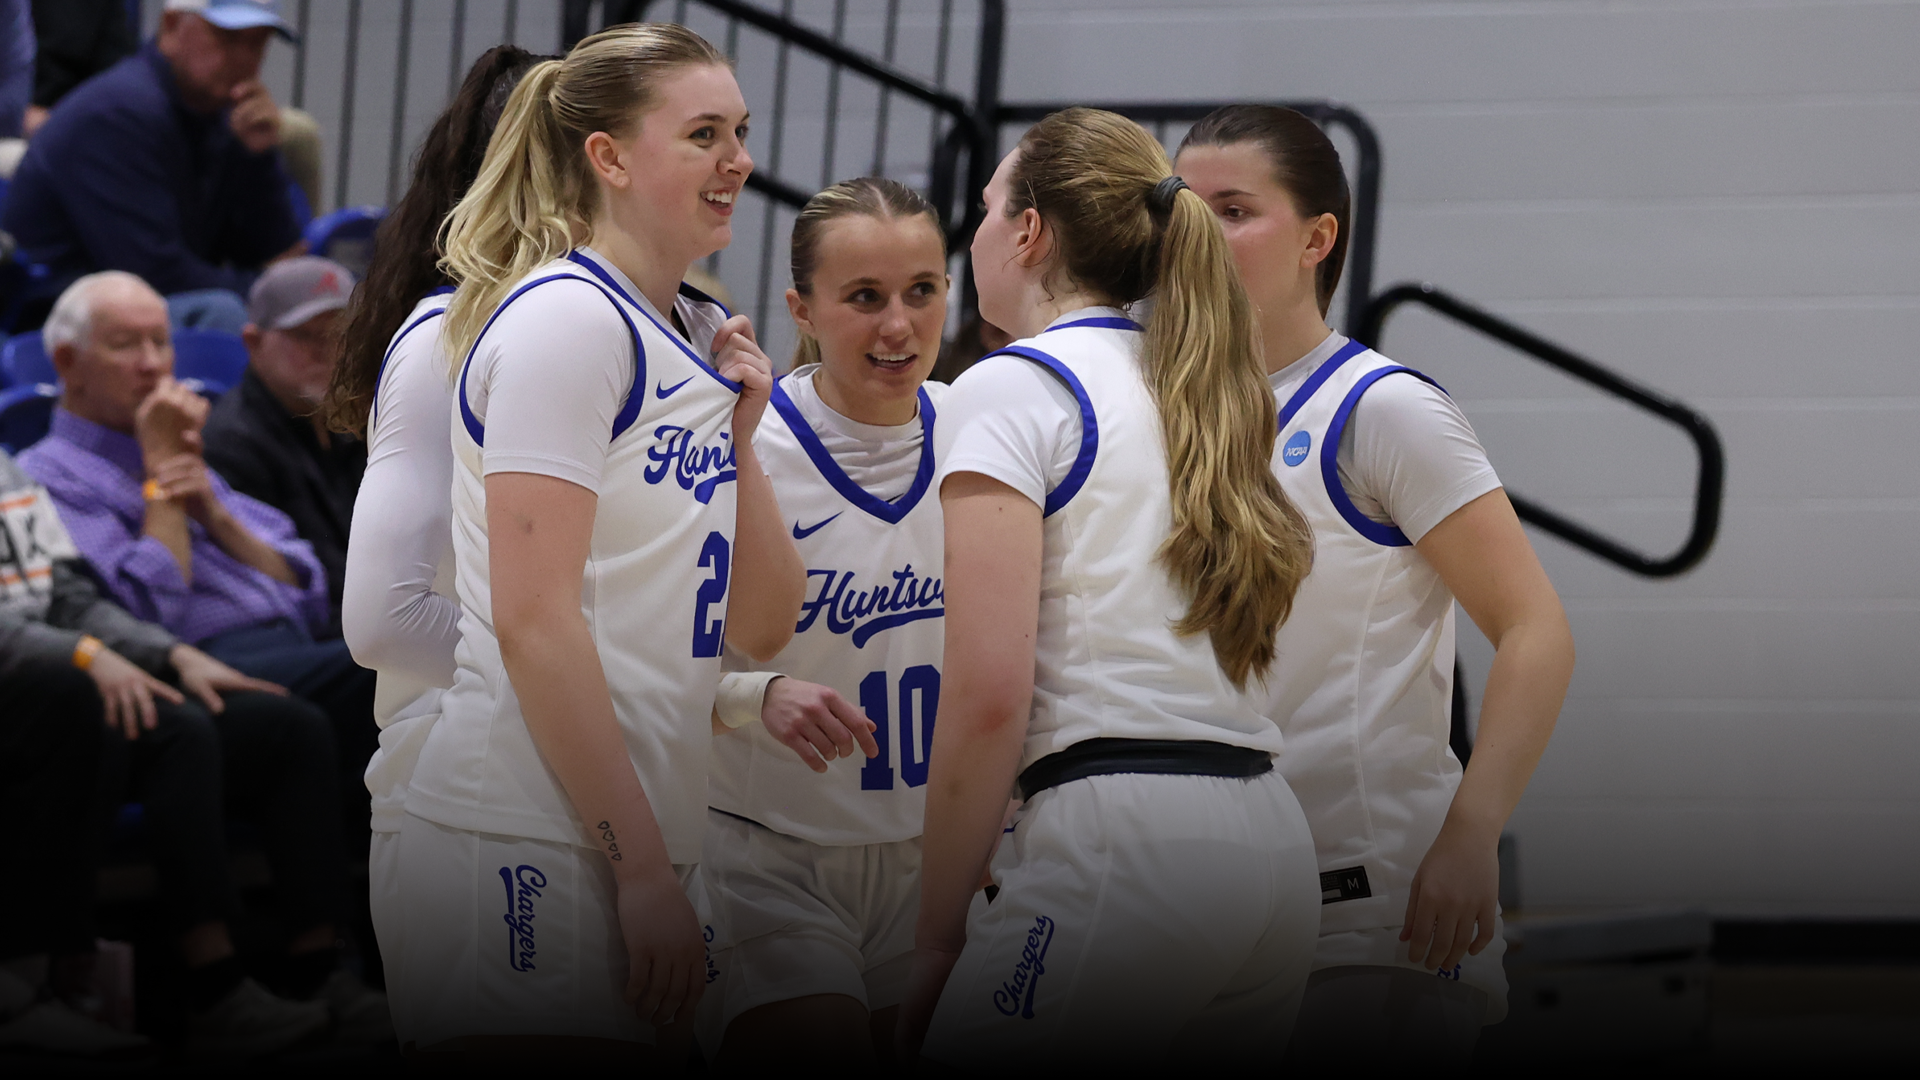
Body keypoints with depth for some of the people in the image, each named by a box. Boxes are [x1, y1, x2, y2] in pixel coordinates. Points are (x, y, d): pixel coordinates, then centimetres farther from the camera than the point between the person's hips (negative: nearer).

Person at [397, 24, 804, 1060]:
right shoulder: (567, 320, -9)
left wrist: (737, 438, 4)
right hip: (531, 848, -9)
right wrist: (644, 870, -16)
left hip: (635, 844, 9)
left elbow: (761, 625, 18)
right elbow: (532, 621, -16)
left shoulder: (698, 337, 17)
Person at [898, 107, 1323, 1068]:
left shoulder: (1009, 388, -2)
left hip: (1125, 842, -8)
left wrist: (937, 935, -4)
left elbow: (989, 697, -10)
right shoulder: (1199, 396, 21)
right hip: (1275, 844, 8)